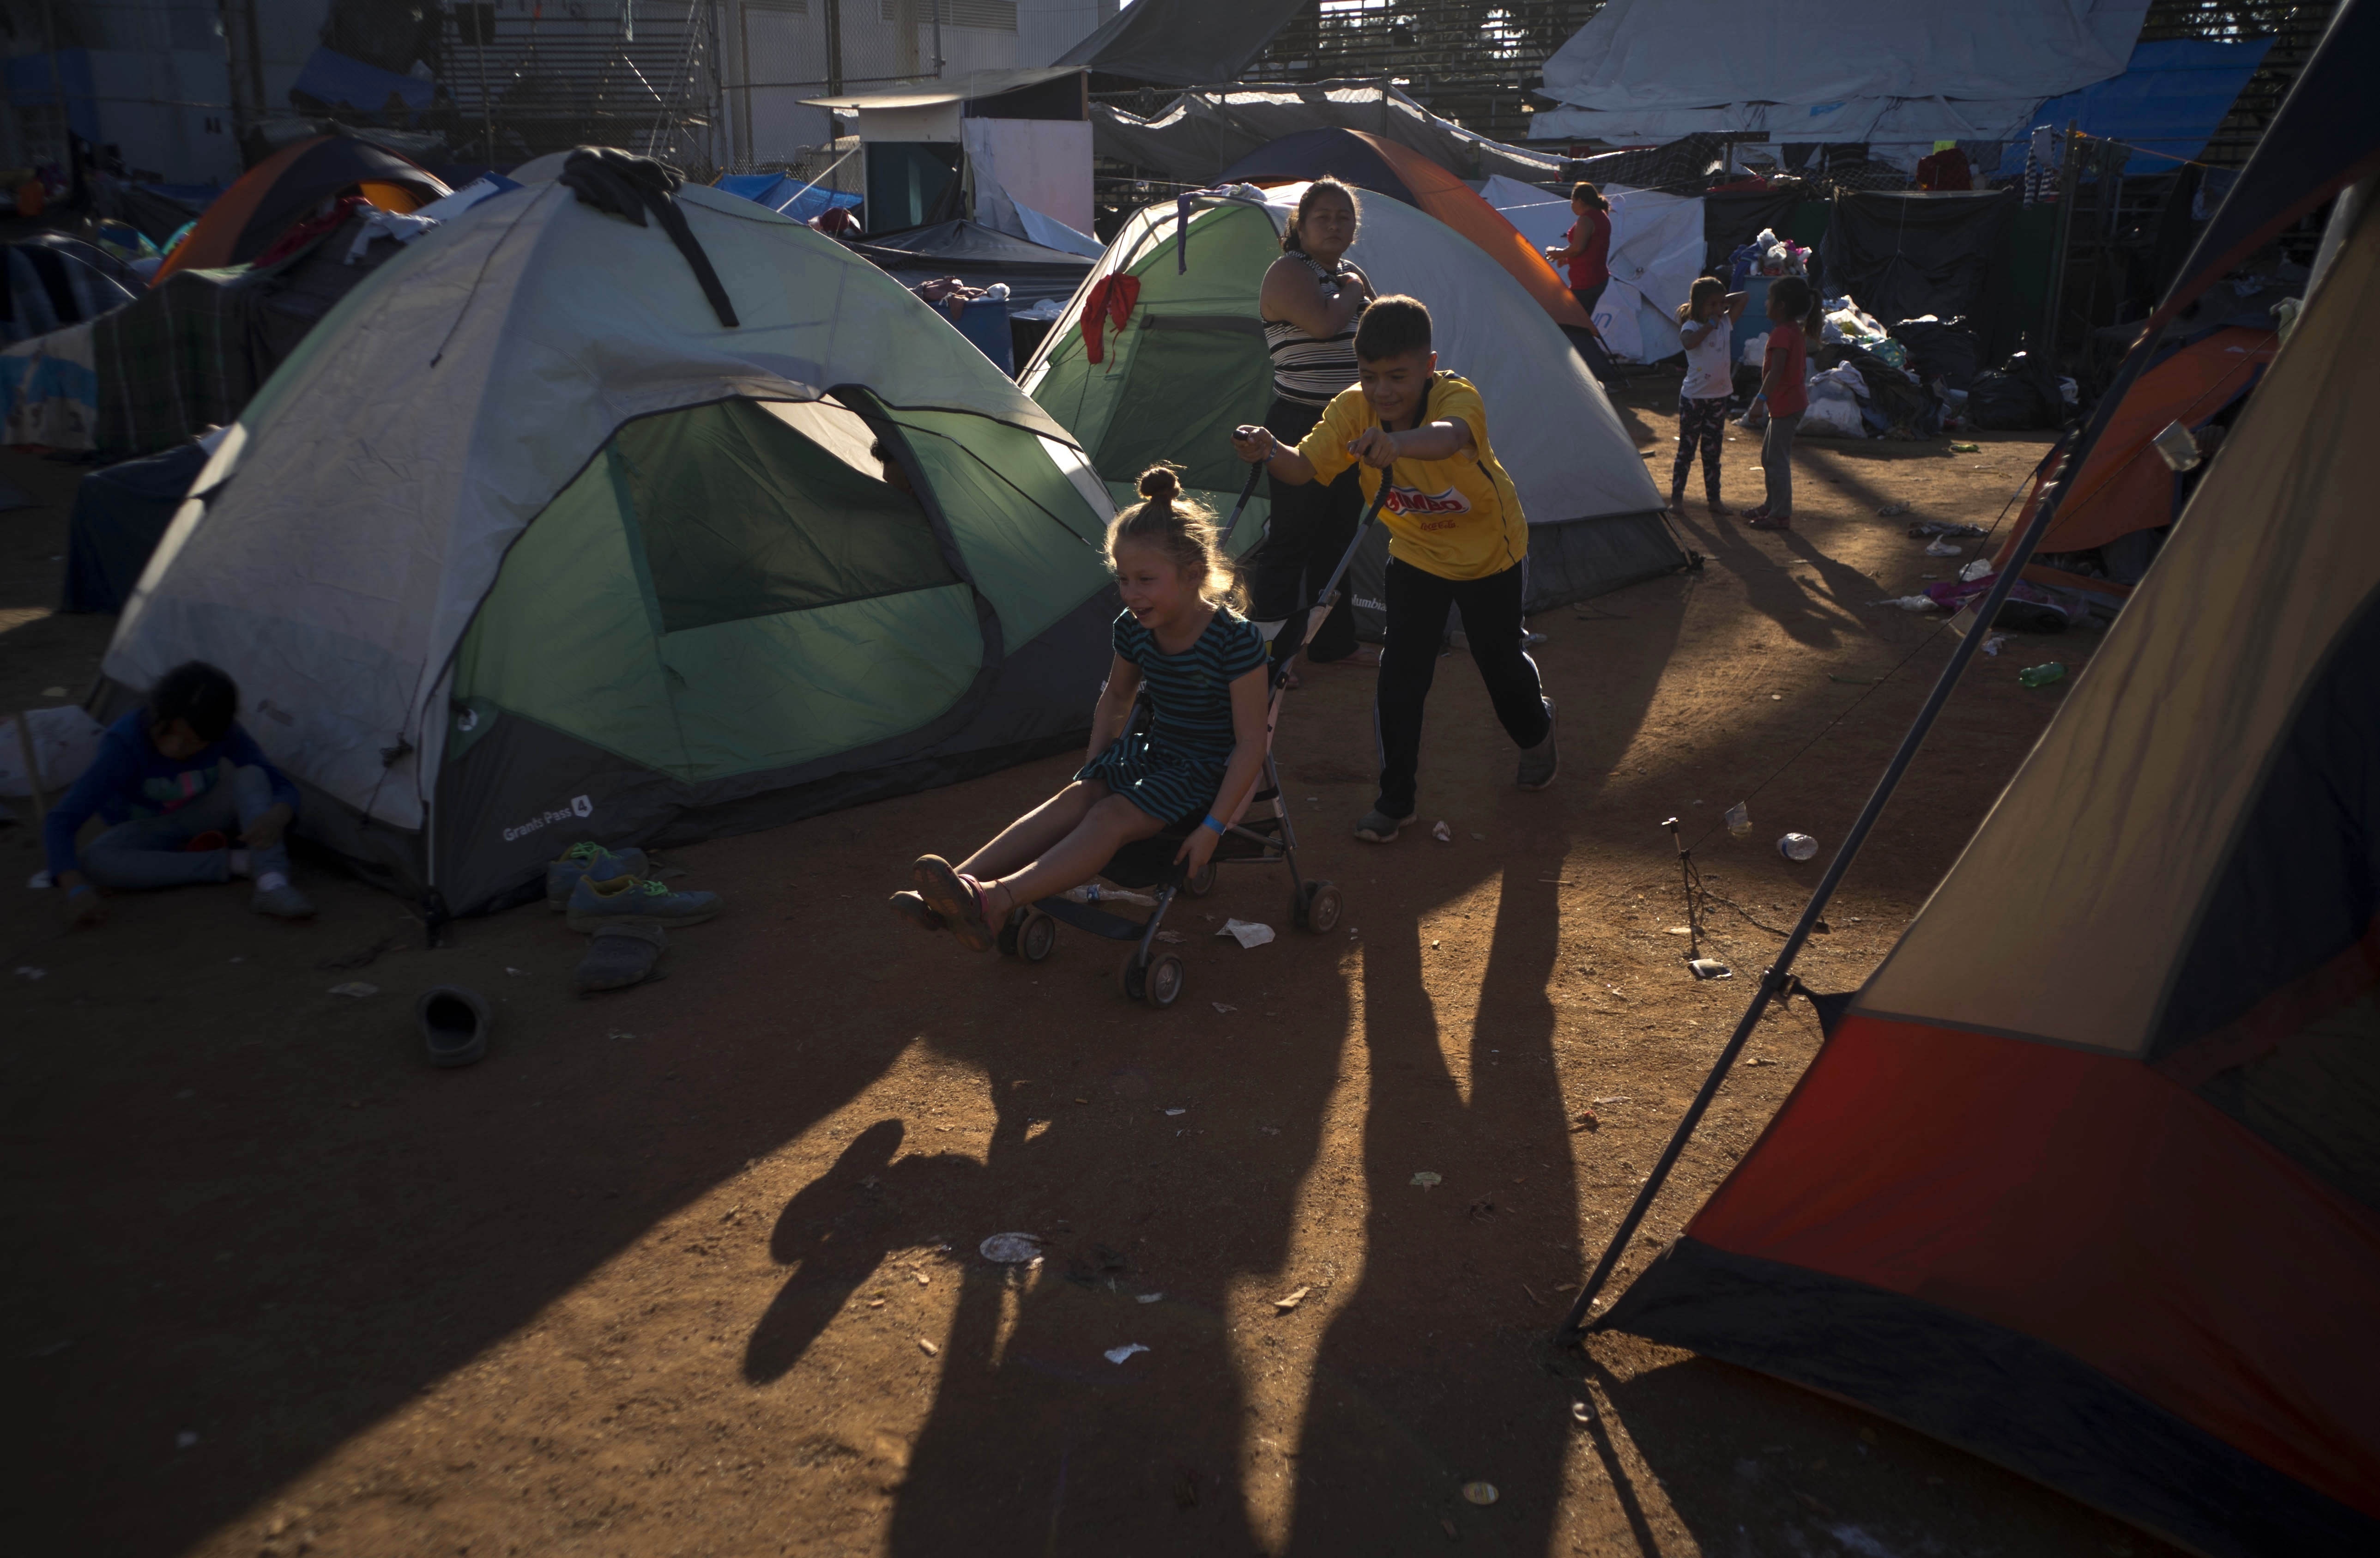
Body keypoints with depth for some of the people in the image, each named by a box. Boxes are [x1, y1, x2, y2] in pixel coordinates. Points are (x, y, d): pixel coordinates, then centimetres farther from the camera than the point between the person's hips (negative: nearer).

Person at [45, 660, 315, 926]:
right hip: (150, 832, -1)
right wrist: (77, 888, -50)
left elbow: (284, 788, -19)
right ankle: (235, 861, -28)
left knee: (251, 774, -29)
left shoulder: (225, 734, -22)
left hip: (202, 820, 1)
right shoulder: (125, 744, -31)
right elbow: (60, 821, -34)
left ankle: (272, 886, -43)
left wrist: (277, 817, -44)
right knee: (93, 864, -34)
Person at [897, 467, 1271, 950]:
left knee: (1113, 816, -29)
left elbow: (1250, 743, -21)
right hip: (1151, 750, 6)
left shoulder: (1236, 639, -24)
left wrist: (1213, 827, -24)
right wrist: (1097, 769, 7)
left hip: (1208, 770, -6)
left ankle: (996, 900, -47)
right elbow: (1115, 699, 17)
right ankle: (959, 882, -34)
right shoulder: (1133, 629, -4)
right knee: (1075, 798, -21)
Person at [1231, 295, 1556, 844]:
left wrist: (1396, 442, -79)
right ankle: (1396, 798, 6)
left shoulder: (1458, 397, -34)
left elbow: (1449, 436, -58)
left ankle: (1536, 732, 46)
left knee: (1500, 659, 11)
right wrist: (1270, 451, -53)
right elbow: (1304, 466, -29)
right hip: (1416, 555, 3)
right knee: (1401, 671, -7)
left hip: (1489, 550, -3)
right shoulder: (1352, 409, -20)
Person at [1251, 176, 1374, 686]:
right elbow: (1325, 324, -27)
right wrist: (1351, 291, -10)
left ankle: (1333, 642, 26)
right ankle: (1269, 651, 6)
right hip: (1301, 428, -8)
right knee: (1290, 539, -4)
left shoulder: (1352, 274, 15)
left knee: (1337, 537, 15)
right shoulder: (1288, 272, -11)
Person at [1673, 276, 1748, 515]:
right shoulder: (1691, 326, -11)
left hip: (1719, 396, 5)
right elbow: (1689, 342, -35)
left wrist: (1724, 301, 4)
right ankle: (1677, 496, 13)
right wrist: (1710, 325, -25)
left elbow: (1743, 298, 13)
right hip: (1694, 396, -5)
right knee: (1686, 449, 4)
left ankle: (1714, 499, 16)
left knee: (1712, 451, 11)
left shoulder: (1726, 323, 5)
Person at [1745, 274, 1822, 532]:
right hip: (1795, 400, 11)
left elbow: (1776, 371, -29)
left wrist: (1761, 398, -32)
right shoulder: (1797, 331, 12)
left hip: (1785, 404, -11)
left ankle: (1781, 515, -2)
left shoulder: (1781, 333, -19)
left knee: (1777, 459, -6)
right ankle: (1772, 505, 31)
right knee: (1769, 455, 21)